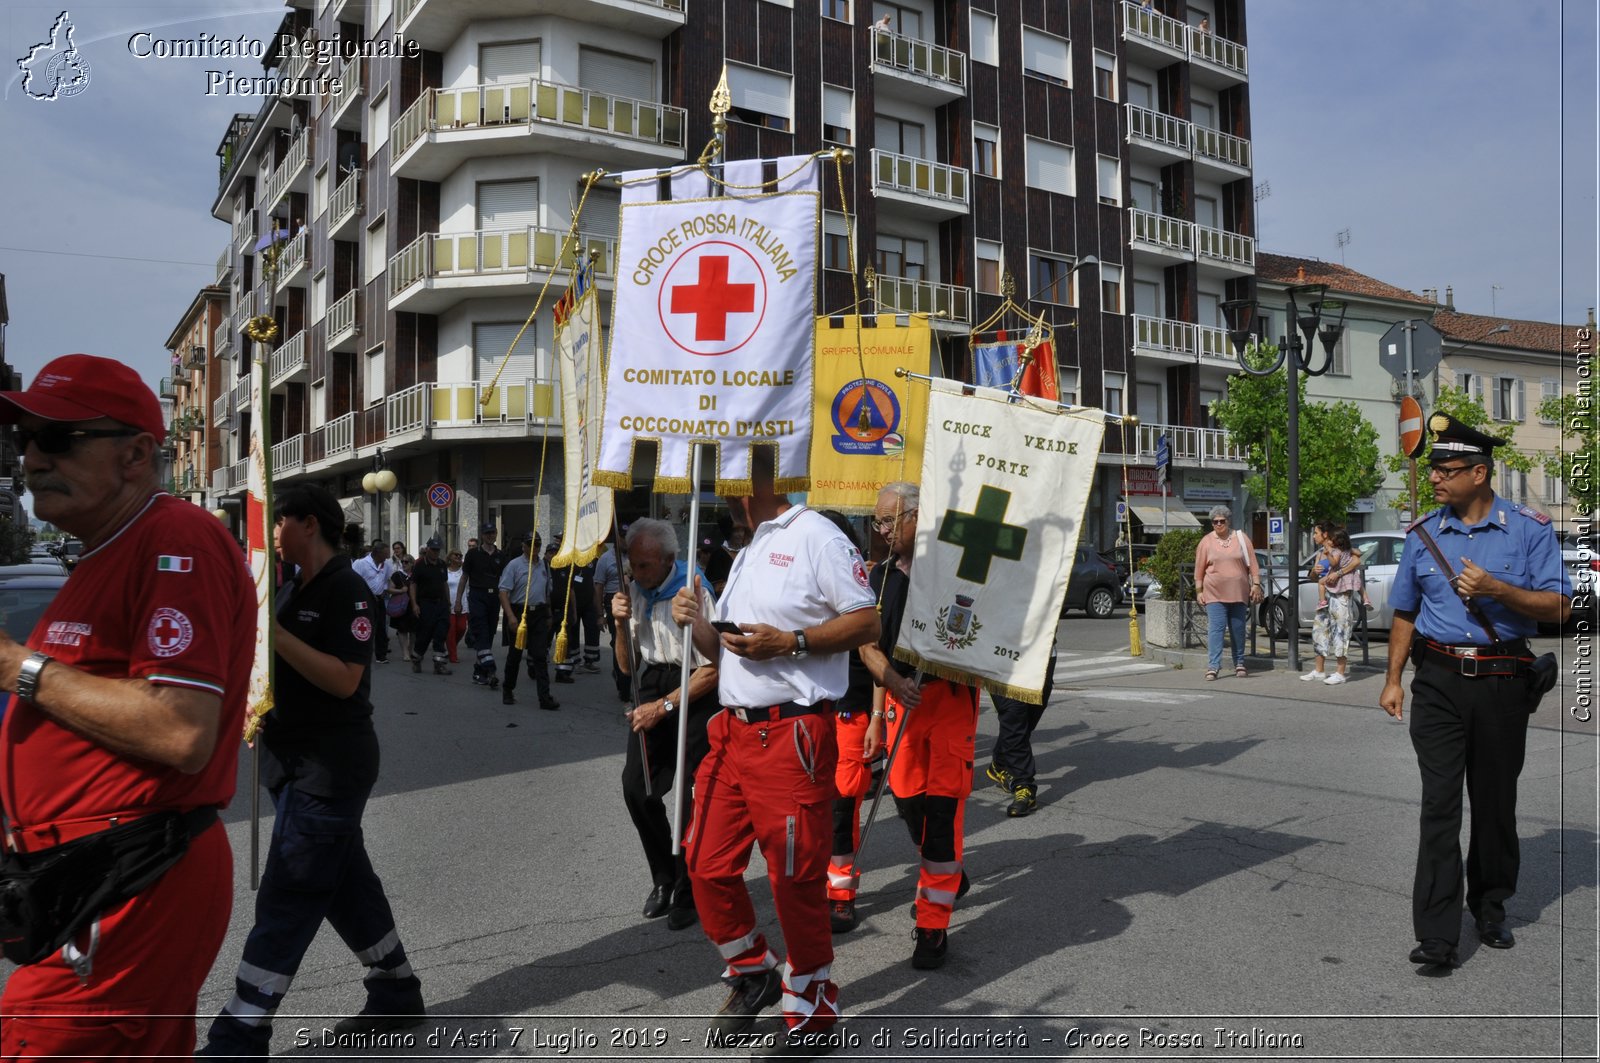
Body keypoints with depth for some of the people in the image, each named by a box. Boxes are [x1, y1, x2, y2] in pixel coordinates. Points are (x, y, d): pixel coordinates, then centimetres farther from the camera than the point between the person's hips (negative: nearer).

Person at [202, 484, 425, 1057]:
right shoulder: (293, 591, 13)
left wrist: (272, 632, -26)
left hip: (330, 766, -9)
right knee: (346, 882, 15)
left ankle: (238, 1039, 1)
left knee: (285, 901, -5)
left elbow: (344, 678, -23)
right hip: (295, 761, 9)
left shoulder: (346, 590, -15)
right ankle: (396, 993, 27)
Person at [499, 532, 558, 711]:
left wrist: (548, 616, 22)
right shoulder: (514, 565, -5)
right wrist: (511, 616, -21)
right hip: (519, 613, -3)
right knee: (514, 655, 9)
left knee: (541, 656, -4)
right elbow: (503, 592, -11)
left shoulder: (544, 566, 13)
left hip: (539, 615, 4)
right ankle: (508, 691, 29)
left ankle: (545, 698, -7)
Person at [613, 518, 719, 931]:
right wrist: (622, 624, -7)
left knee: (691, 797, -5)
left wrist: (663, 706, -14)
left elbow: (711, 670, -14)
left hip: (694, 696, -6)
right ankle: (663, 878, 19)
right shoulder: (635, 593, 5)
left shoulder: (693, 593, -16)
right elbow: (627, 666, 10)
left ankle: (688, 894, 10)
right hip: (653, 690, 6)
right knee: (635, 786, -1)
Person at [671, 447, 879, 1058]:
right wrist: (697, 623, 3)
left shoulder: (813, 536, -6)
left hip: (791, 736, -8)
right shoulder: (747, 554, 21)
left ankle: (812, 1014, 19)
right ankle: (751, 973, 33)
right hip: (732, 732, 9)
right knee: (707, 866, 10)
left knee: (796, 883, 0)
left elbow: (866, 622, -11)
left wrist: (789, 642, -19)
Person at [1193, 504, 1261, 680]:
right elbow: (1199, 568, 4)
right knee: (1215, 629, -9)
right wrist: (1199, 590, 1)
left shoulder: (1241, 538, 5)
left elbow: (1252, 564, 5)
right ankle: (1212, 666, -12)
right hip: (1215, 594, -1)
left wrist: (1256, 584, 0)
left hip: (1239, 593, 2)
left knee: (1238, 630, 9)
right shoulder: (1206, 541, 3)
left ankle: (1239, 664, 21)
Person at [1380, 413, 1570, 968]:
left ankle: (1491, 910, 30)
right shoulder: (1422, 533, 7)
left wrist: (1497, 589, -19)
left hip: (1502, 682, -1)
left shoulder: (1529, 528, -1)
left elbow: (1558, 606, -4)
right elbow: (1405, 613, 14)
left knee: (1495, 802, 10)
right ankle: (1436, 934, -5)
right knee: (1440, 803, -5)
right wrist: (1392, 679, 9)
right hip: (1438, 681, 1)